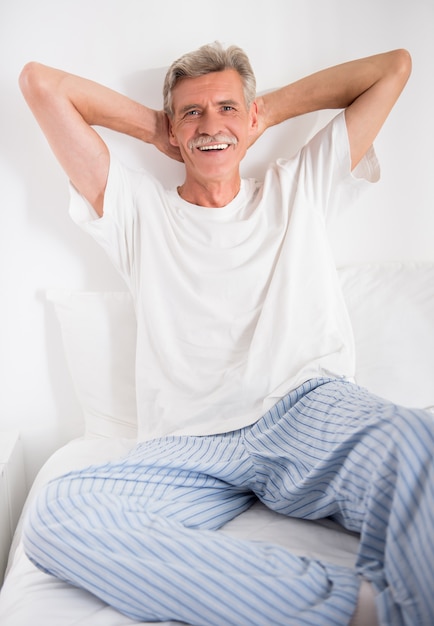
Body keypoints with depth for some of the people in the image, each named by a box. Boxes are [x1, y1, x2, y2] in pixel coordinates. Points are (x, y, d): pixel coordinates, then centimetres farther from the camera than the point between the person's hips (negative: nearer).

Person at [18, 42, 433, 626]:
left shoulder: (297, 188, 23)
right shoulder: (137, 209, 20)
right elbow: (40, 82, 18)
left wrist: (271, 110, 26)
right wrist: (152, 127, 25)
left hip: (308, 409, -1)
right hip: (189, 447, 2)